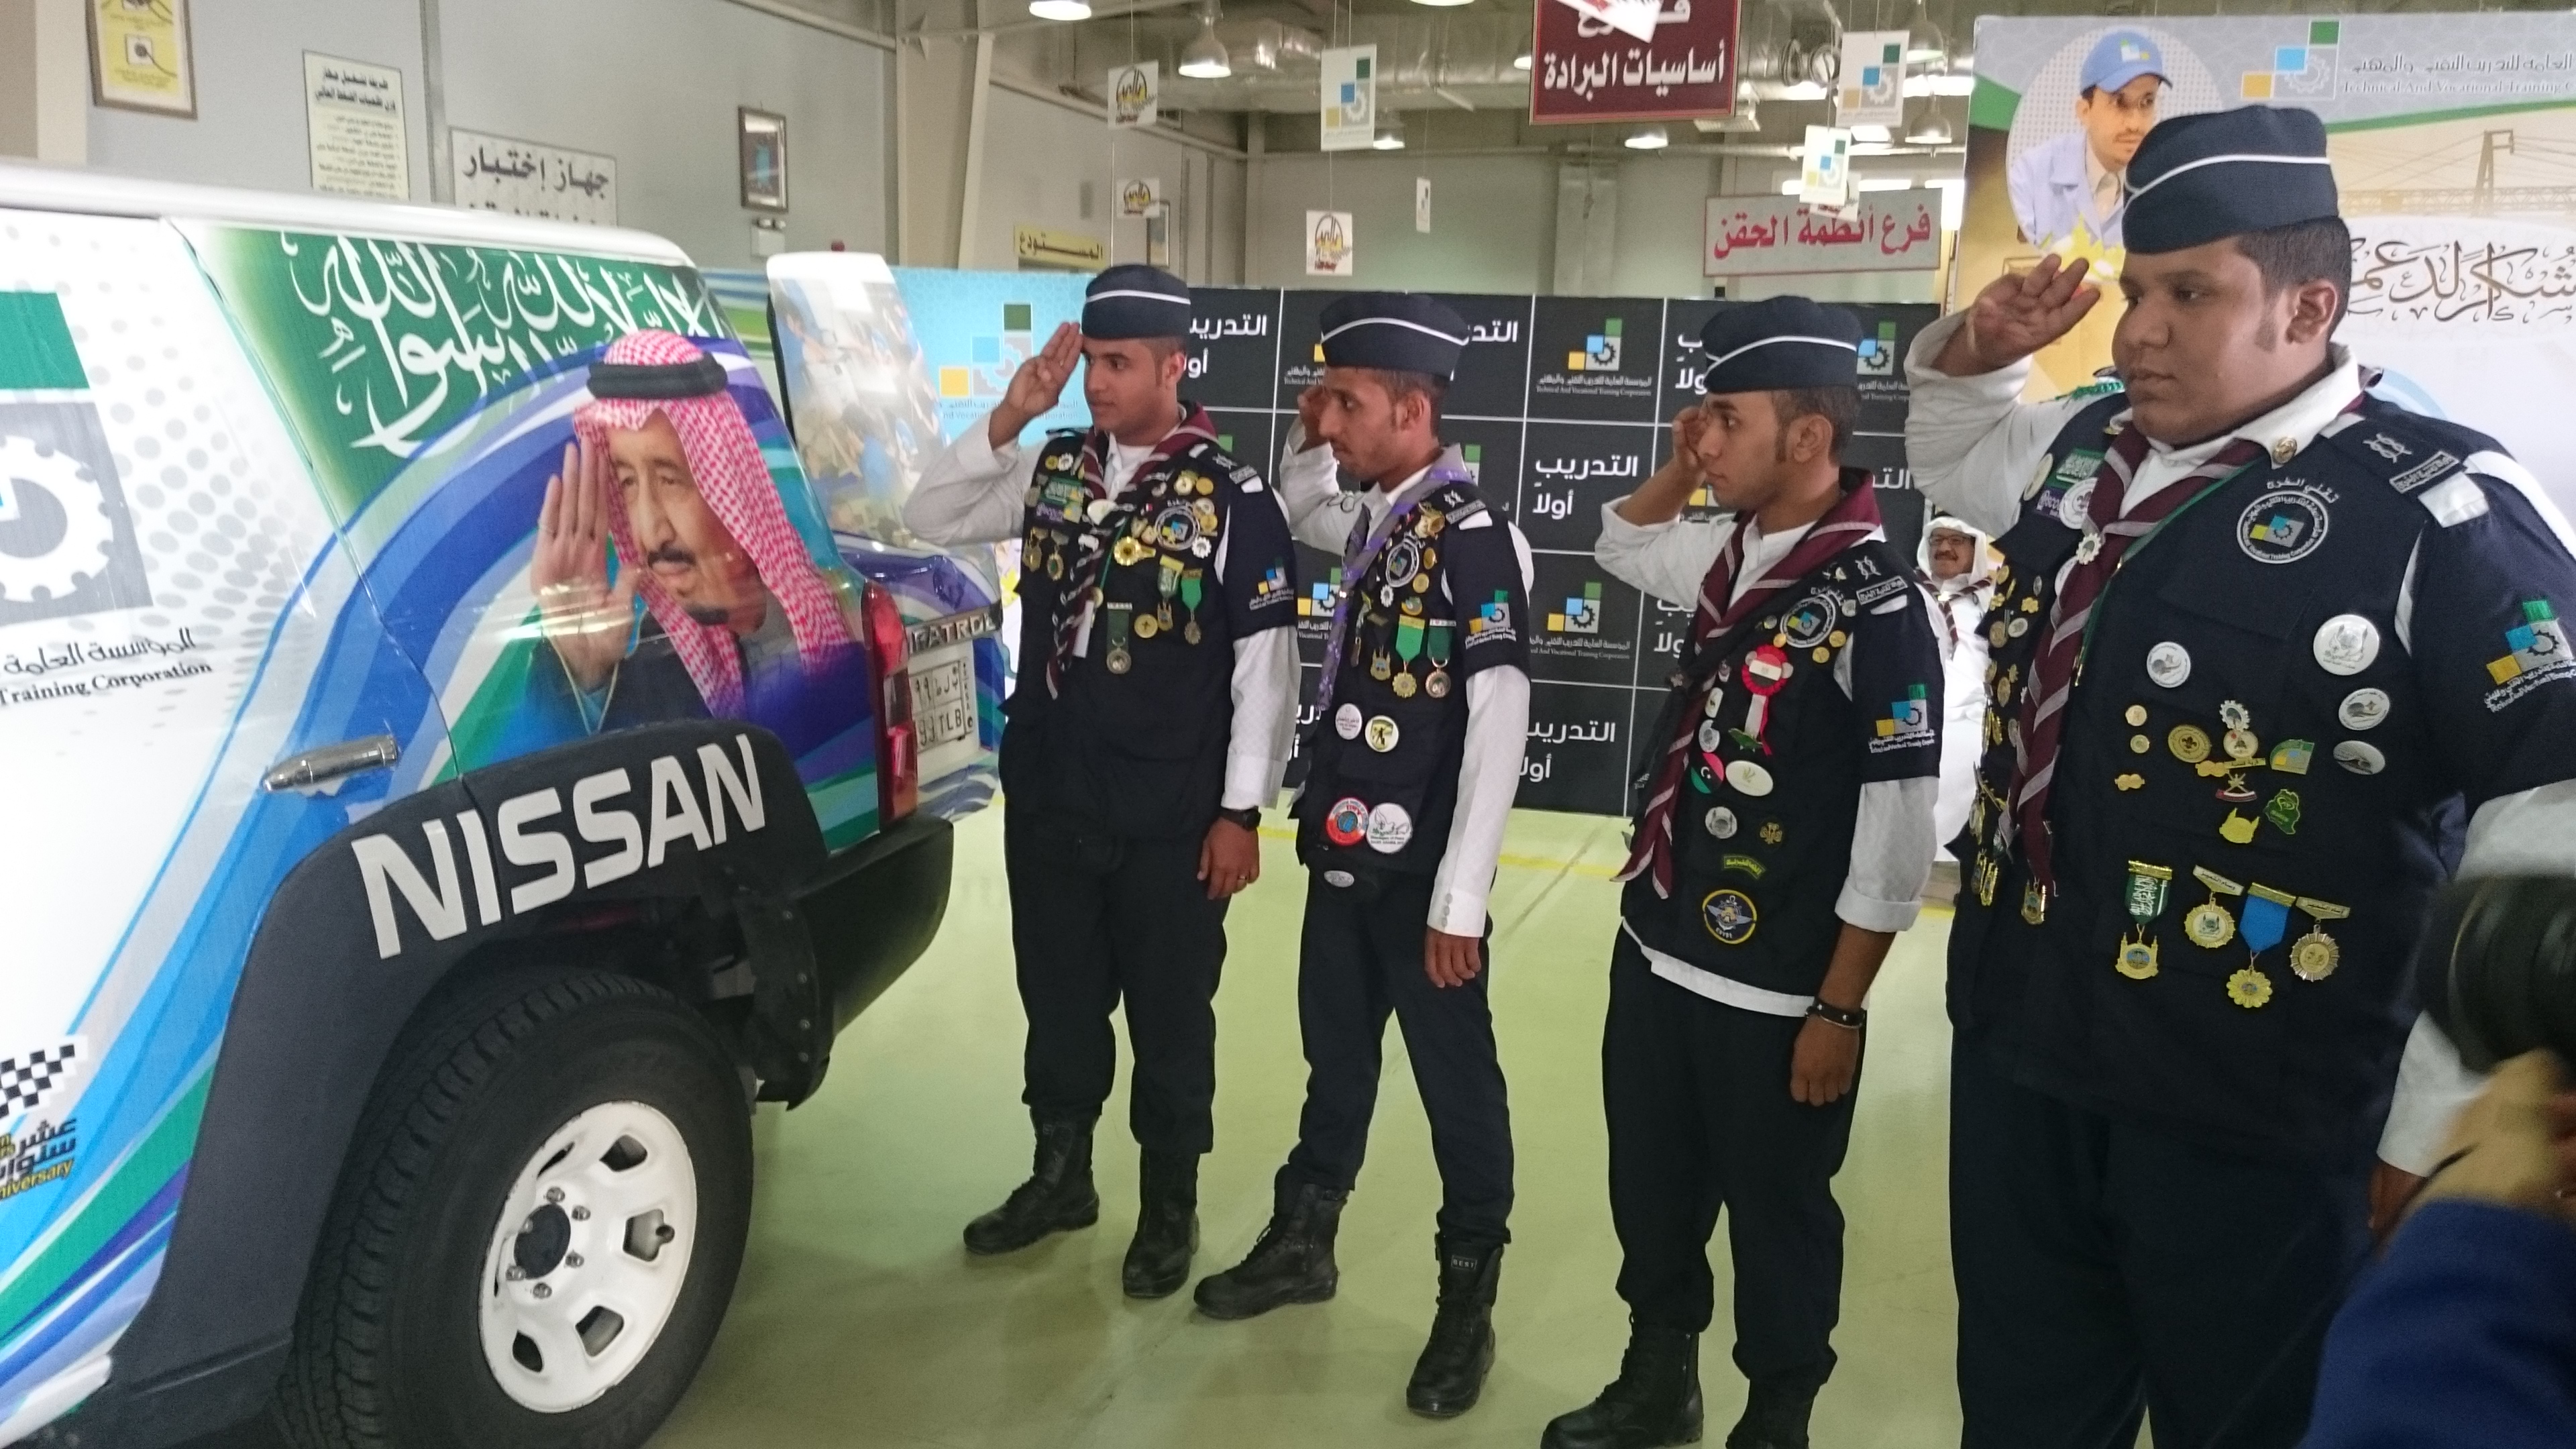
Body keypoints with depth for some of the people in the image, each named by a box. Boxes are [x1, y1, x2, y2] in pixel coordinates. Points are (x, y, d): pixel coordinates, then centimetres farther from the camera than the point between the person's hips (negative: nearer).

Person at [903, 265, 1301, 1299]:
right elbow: (929, 519, 5)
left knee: (1169, 1014, 10)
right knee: (1058, 997, 18)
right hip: (1046, 796, 5)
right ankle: (1060, 1175, 38)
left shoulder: (1232, 498, -11)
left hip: (1171, 818, -5)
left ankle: (1170, 1206, 29)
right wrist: (1007, 419, -8)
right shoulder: (1055, 469, 4)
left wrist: (1240, 812, -10)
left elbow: (1265, 665, -10)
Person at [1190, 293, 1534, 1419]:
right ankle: (1302, 1242, 39)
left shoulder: (1475, 539, -17)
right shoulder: (1376, 524, 7)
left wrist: (1459, 901, -19)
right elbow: (1301, 511, 32)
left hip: (1419, 877, -7)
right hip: (1342, 855, 8)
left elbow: (1499, 729, -20)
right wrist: (1309, 442, 10)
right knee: (1334, 1060, 21)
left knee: (1455, 1085, 9)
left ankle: (1466, 1303, 25)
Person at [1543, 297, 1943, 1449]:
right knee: (1651, 1191, 21)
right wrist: (1679, 467, 5)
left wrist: (1839, 1011, -14)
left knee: (1777, 1219, 13)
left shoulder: (1876, 603, -19)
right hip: (1655, 953, 8)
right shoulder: (1733, 555, 3)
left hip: (1775, 996, -7)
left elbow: (1895, 835, -18)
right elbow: (1620, 544, 25)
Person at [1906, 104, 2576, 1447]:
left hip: (2255, 1119, -6)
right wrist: (1973, 353, 5)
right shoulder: (2087, 450, 6)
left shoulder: (2439, 511, -17)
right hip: (2018, 1048, 6)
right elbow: (1953, 453, 28)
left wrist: (2440, 1126, -17)